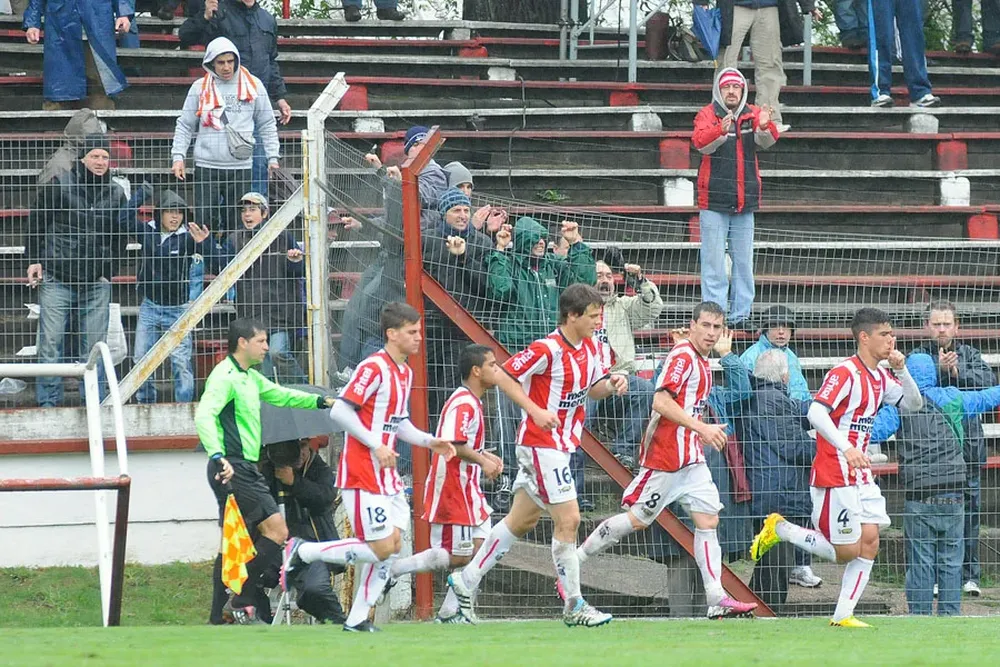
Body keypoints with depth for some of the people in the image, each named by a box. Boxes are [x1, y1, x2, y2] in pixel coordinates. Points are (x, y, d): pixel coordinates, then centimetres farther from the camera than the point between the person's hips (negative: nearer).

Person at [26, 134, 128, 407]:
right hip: (57, 279, -3)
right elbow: (36, 221, 3)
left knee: (94, 345, 3)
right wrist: (33, 259, -3)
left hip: (97, 282, 3)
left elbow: (120, 236, 19)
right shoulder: (60, 184, 0)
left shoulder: (116, 193, 10)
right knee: (50, 342, -5)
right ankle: (48, 403, 1)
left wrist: (108, 270, 10)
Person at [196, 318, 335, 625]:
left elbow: (279, 395, 35)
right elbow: (204, 416, -25)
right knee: (276, 530, -13)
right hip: (233, 469, -10)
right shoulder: (225, 376, -13)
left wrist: (321, 401, 33)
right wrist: (218, 456, -37)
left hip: (244, 470, 10)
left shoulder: (250, 377, 18)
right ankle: (243, 602, -13)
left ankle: (220, 617, 14)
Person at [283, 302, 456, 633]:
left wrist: (430, 441, 11)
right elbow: (340, 411, -20)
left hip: (386, 475, 9)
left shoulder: (405, 372, 14)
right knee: (381, 549, -12)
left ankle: (358, 618, 8)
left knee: (394, 545, 2)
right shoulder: (374, 368, -15)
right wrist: (375, 445, -22)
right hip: (362, 474, -9)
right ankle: (301, 552, 2)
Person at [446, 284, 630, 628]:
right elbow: (504, 375, -14)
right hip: (541, 443, -9)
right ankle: (574, 606, -3)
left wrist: (611, 384, -4)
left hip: (561, 444, 9)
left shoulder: (590, 347, 6)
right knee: (568, 519, -10)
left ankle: (465, 582, 27)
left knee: (521, 520, 16)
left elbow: (592, 389, 18)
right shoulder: (547, 350, -19)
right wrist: (536, 411, -22)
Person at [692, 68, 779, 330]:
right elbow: (700, 142, -18)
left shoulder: (753, 115, 8)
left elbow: (767, 141, -8)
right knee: (713, 262, -5)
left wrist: (764, 127, -32)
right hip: (714, 201, -3)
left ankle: (740, 314, 14)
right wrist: (721, 129, -38)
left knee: (743, 261, 8)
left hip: (745, 202, 4)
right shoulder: (708, 114, 0)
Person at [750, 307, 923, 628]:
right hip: (834, 475, -9)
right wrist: (846, 448, -37)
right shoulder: (845, 373, -16)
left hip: (860, 473, 9)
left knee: (869, 543, 0)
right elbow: (816, 412, -26)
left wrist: (901, 370, 1)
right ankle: (779, 529, 11)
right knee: (847, 551, -6)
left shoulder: (880, 376, 12)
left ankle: (843, 615, 5)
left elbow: (913, 404, 18)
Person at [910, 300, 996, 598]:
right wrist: (940, 369, -23)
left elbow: (988, 381, -4)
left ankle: (969, 575, 9)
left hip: (967, 443, 2)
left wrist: (957, 372, -15)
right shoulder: (917, 357, 5)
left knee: (969, 510, 3)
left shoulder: (969, 355, 12)